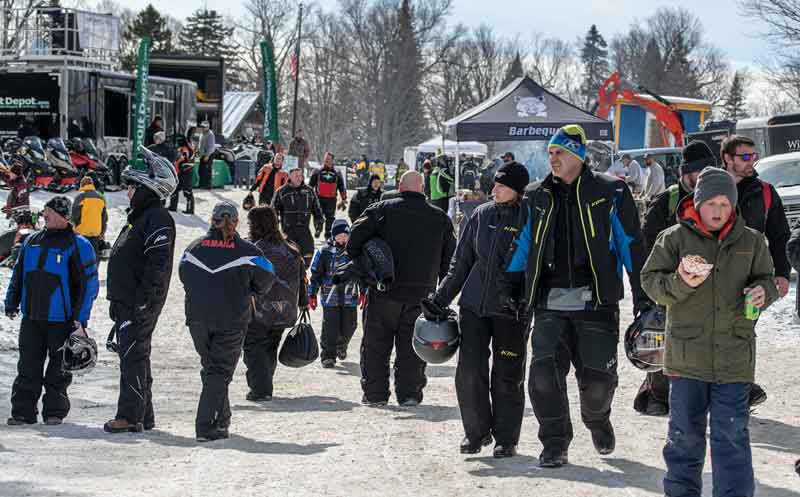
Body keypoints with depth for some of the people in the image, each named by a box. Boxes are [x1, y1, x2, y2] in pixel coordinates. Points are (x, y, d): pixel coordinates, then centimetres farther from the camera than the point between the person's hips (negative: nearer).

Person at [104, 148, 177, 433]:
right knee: (135, 357, 13)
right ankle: (142, 416, 18)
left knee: (133, 356, -10)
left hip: (141, 304, -10)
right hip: (126, 301, 10)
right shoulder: (139, 216, 19)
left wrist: (143, 300, -24)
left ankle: (130, 416, -9)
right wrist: (116, 301, 23)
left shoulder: (158, 219, -13)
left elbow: (156, 265, -21)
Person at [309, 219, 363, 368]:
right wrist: (312, 294, 1)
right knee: (330, 327, -4)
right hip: (330, 297, -2)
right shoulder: (325, 252, -4)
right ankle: (328, 356, 7)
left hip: (350, 297, 2)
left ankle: (341, 345, 37)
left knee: (349, 326, 7)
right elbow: (316, 274, 3)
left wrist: (363, 292, 13)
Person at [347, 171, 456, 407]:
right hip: (422, 296, 2)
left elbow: (356, 235, -10)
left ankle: (375, 393, 8)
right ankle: (409, 394, 7)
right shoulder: (440, 217, 8)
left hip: (385, 291, -2)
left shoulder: (383, 209, -2)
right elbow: (450, 258, 13)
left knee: (376, 344, 7)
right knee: (411, 347, 9)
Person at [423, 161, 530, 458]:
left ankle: (506, 438, 18)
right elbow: (461, 262, 14)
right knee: (469, 371, -2)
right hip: (474, 305, 4)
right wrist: (440, 299, 9)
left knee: (507, 377, 3)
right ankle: (476, 432, 16)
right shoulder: (482, 215, 7)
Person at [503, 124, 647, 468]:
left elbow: (631, 245, 2)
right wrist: (509, 285, 10)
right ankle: (555, 444, 4)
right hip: (550, 301, 3)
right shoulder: (537, 198, 12)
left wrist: (642, 296, -2)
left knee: (597, 377, -1)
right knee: (544, 373, -10)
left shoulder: (610, 194, 1)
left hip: (595, 300, -3)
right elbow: (523, 245, 20)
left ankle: (597, 419, 33)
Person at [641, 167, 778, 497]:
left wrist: (762, 292, -7)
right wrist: (680, 283, -19)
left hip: (734, 355, 1)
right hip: (686, 355, -1)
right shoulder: (674, 238, 1)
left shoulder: (751, 241, 7)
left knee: (732, 433, 0)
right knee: (685, 432, 8)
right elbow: (650, 281, 0)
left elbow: (766, 279, 16)